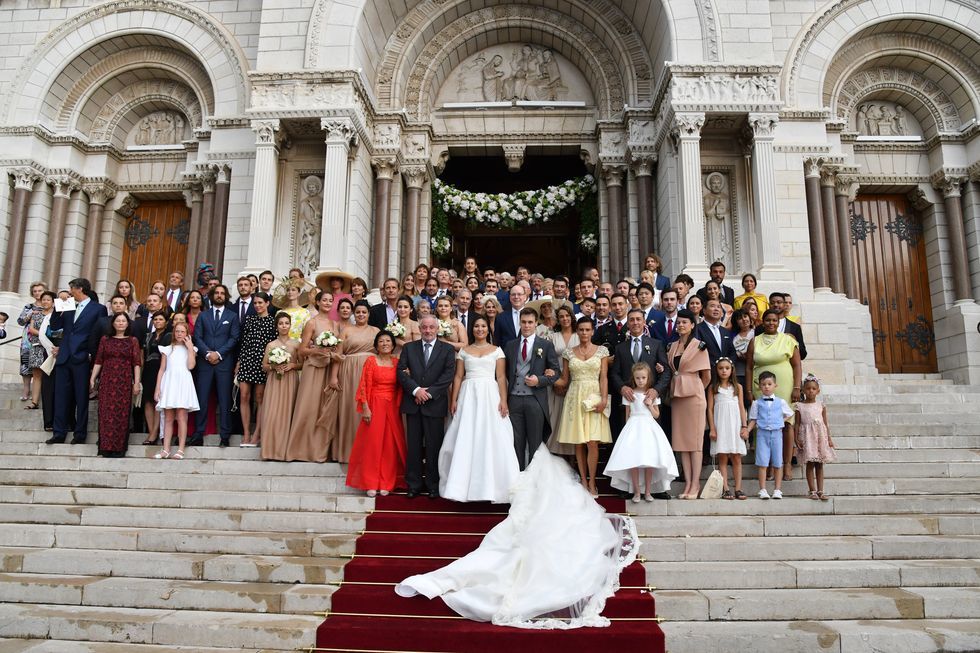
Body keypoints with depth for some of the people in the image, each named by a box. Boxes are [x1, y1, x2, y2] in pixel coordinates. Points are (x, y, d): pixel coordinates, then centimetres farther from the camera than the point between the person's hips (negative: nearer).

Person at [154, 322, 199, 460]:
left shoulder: (190, 349, 11)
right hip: (169, 383, 2)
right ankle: (165, 450, 5)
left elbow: (190, 366, -7)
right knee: (168, 418, 3)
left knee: (181, 417, -7)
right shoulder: (167, 349, 14)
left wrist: (190, 348, -5)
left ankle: (180, 450, -7)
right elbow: (162, 369, 10)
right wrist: (157, 388, 2)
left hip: (183, 384, -2)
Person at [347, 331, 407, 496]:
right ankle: (371, 484, 6)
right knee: (372, 444, -2)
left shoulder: (397, 362, 9)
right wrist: (365, 408, -12)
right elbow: (364, 386, -6)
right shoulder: (371, 361, -1)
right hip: (375, 407, -3)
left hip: (392, 408, 3)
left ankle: (385, 483, 12)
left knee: (390, 445, 4)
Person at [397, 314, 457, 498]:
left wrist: (429, 392, -13)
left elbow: (449, 374, -5)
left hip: (435, 403, -1)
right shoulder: (409, 348, 10)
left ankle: (433, 485, 12)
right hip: (413, 403, 2)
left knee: (434, 446, 3)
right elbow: (401, 372, 1)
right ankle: (414, 485, 14)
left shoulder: (447, 349, 5)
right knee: (414, 445, 6)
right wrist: (416, 390, -13)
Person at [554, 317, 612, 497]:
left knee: (592, 442, -8)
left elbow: (604, 377, -1)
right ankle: (583, 481, 13)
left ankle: (592, 483, 2)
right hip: (575, 399, 2)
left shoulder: (601, 350, 5)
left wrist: (604, 399, -11)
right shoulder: (569, 352, 9)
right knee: (579, 443, 4)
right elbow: (564, 380, 9)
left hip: (594, 398, -2)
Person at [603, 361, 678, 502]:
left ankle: (648, 491, 6)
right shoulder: (629, 394, 4)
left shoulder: (653, 394, 8)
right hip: (633, 427, -1)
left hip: (649, 427, 1)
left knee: (649, 460, -4)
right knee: (633, 460, -8)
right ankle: (637, 491, 1)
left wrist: (650, 405, -5)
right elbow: (627, 415, 11)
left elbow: (656, 415, 10)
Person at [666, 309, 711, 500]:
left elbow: (706, 376, 0)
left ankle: (695, 484, 1)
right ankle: (688, 483, 9)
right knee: (681, 440, 4)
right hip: (677, 395, 6)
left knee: (694, 440, -3)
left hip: (693, 396, -5)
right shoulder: (673, 346, 13)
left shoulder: (699, 346, -2)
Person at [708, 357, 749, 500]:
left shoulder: (738, 387, 9)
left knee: (736, 458, 2)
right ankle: (725, 489, 0)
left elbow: (741, 407, 8)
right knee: (722, 458, -1)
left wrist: (744, 426, 1)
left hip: (735, 425, 1)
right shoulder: (713, 388, 5)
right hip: (720, 425, -1)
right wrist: (712, 428, -5)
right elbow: (710, 409, 2)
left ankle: (738, 489, 6)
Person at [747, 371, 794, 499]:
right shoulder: (757, 403, 5)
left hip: (776, 433, 1)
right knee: (762, 462, -4)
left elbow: (789, 414, 20)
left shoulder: (780, 402, 7)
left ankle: (777, 490, 11)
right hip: (762, 433, -1)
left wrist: (782, 421, 4)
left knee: (778, 463, 4)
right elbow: (753, 420, 5)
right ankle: (763, 490, 1)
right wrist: (747, 430, -10)